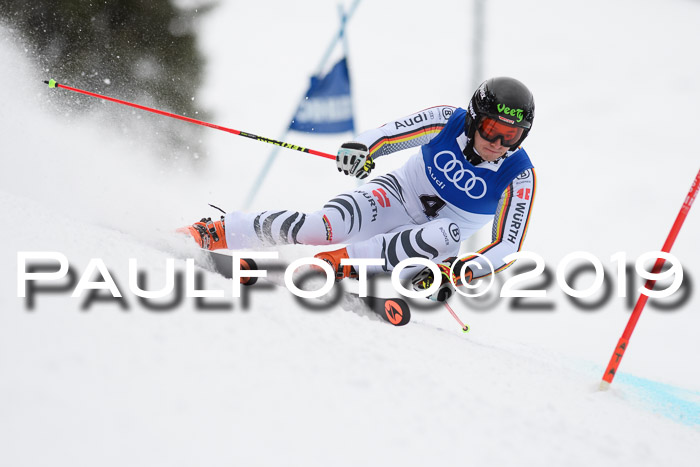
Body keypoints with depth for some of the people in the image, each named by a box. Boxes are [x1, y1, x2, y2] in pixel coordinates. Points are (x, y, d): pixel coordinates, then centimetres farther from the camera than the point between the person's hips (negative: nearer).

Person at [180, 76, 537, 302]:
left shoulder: (519, 177, -18)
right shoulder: (449, 121, -14)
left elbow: (507, 248, -19)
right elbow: (388, 134, -15)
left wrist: (457, 275, -34)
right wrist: (360, 149, -38)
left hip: (430, 245, 0)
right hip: (396, 195, 0)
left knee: (446, 233, -37)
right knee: (327, 225, -28)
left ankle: (339, 262, -39)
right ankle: (212, 233, -16)